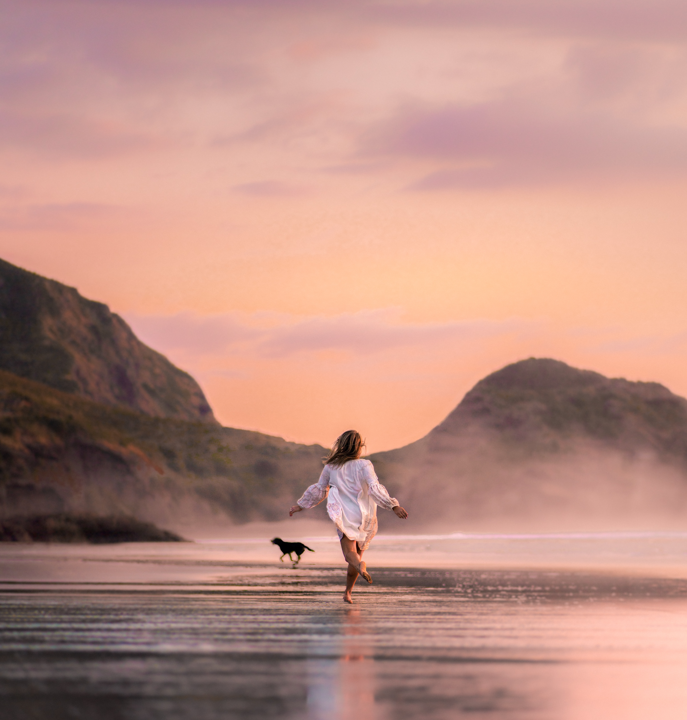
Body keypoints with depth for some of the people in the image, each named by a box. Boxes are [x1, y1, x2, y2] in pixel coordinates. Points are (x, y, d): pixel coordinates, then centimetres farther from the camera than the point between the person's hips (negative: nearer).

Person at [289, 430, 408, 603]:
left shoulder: (331, 467, 2)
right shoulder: (364, 466, -9)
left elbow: (319, 490, 12)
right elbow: (375, 489, -21)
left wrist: (300, 505, 25)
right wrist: (393, 506, -25)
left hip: (345, 516, 0)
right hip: (365, 516, 0)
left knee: (350, 553, -9)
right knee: (358, 552, 17)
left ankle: (360, 565, -46)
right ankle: (348, 593, 21)